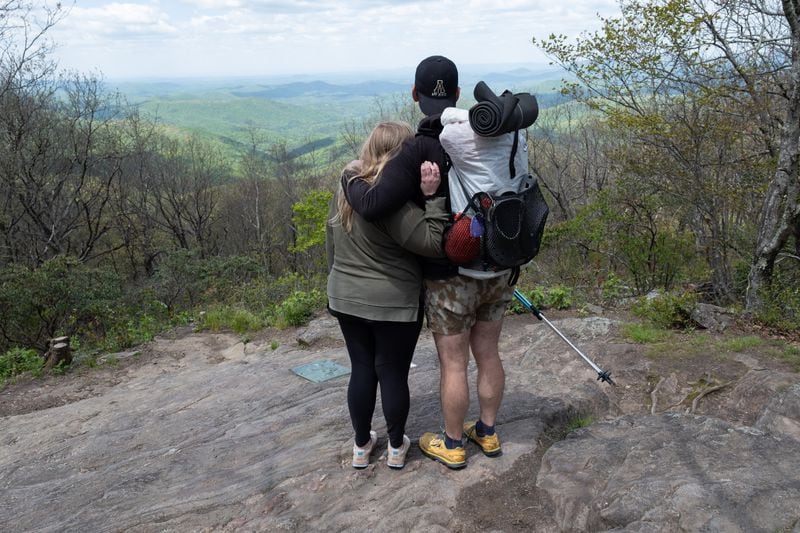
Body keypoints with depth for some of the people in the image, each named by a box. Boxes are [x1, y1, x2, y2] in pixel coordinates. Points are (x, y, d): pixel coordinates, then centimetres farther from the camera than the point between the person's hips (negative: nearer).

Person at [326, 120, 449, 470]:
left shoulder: (346, 187, 2)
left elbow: (331, 241, 13)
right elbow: (431, 243, -24)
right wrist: (431, 197, -25)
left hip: (347, 298, 6)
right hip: (394, 304, -6)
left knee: (361, 370, 17)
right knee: (393, 373, 10)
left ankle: (361, 445, 30)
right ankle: (396, 447, 27)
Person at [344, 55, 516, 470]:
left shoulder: (417, 153, -21)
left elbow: (372, 206, -29)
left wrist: (351, 180, -8)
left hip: (451, 277, -5)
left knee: (453, 363, 9)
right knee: (487, 353, 18)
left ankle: (452, 446, 26)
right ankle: (487, 433, 35)